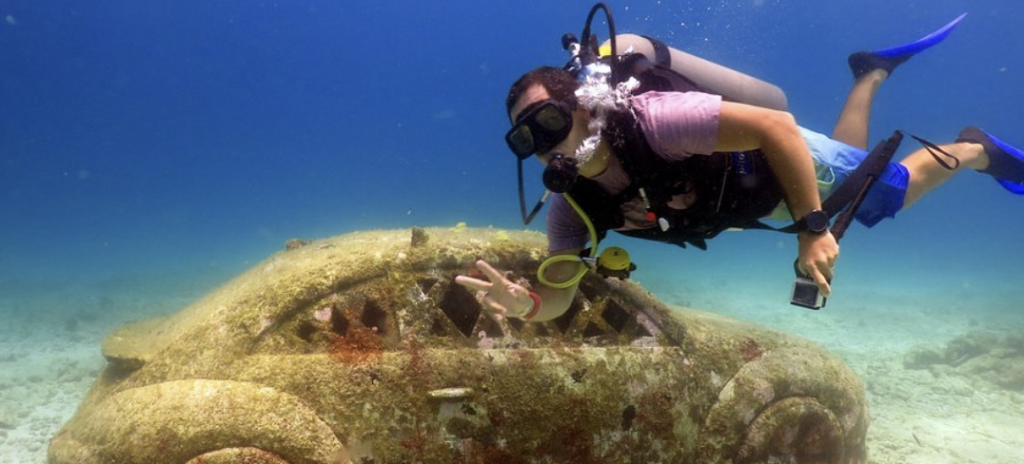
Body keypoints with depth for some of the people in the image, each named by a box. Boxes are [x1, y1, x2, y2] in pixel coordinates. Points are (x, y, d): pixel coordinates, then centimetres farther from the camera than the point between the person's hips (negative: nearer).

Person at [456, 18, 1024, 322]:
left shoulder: (653, 119, -44)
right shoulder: (572, 207, -25)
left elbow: (778, 126, -41)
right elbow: (560, 294, -25)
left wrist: (811, 229, -43)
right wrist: (525, 303, -48)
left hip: (783, 160, -5)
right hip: (746, 193, 6)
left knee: (891, 191, 15)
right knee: (851, 153, 31)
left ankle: (970, 150, 45)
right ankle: (873, 73, 53)